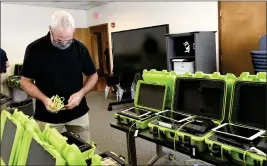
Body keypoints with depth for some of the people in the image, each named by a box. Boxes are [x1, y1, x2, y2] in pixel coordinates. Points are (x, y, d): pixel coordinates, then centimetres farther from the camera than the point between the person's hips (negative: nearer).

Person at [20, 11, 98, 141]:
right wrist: (44, 99, -19)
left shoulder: (80, 48, -5)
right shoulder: (34, 49, -10)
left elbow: (93, 75, 4)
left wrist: (81, 93, -14)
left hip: (78, 113, 2)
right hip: (47, 117, -1)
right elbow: (25, 81, -2)